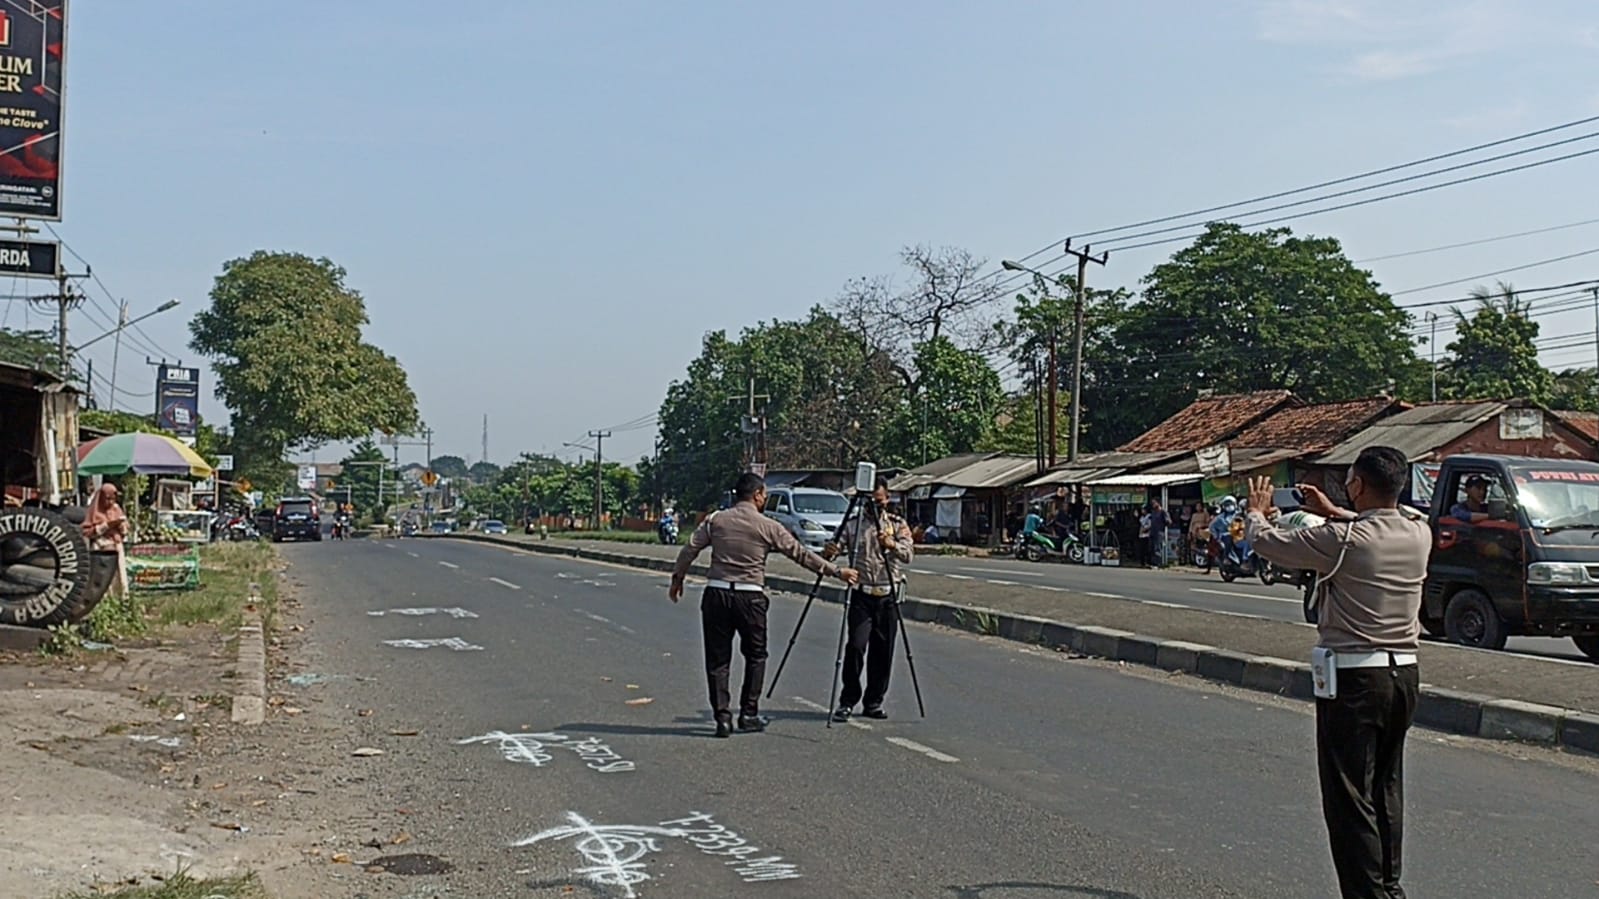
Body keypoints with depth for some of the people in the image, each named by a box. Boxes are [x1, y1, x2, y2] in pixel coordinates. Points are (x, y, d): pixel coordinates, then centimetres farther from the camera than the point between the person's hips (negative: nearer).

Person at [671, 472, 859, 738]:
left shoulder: (715, 520, 4)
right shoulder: (768, 526, -1)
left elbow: (689, 551, 4)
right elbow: (801, 554, 2)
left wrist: (677, 579, 19)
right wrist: (837, 571, 9)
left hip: (716, 594, 2)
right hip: (750, 597, -2)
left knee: (718, 659, 7)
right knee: (755, 656, 15)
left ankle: (723, 717, 1)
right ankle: (748, 715, 15)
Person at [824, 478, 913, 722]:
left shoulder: (898, 525, 6)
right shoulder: (852, 525, 4)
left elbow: (907, 555, -9)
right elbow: (834, 550, -5)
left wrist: (892, 545, -31)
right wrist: (828, 553, -29)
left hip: (888, 595, 2)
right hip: (862, 594, -2)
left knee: (883, 651, 4)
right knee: (856, 646, -12)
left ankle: (874, 702, 16)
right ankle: (847, 702, -2)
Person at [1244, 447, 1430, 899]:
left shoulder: (1342, 540, -18)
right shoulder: (1419, 535, 0)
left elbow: (1268, 542, -6)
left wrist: (1257, 511, 15)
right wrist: (1334, 513, 31)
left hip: (1354, 678, -7)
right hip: (1405, 674, 7)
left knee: (1350, 798, -1)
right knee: (1387, 788, 19)